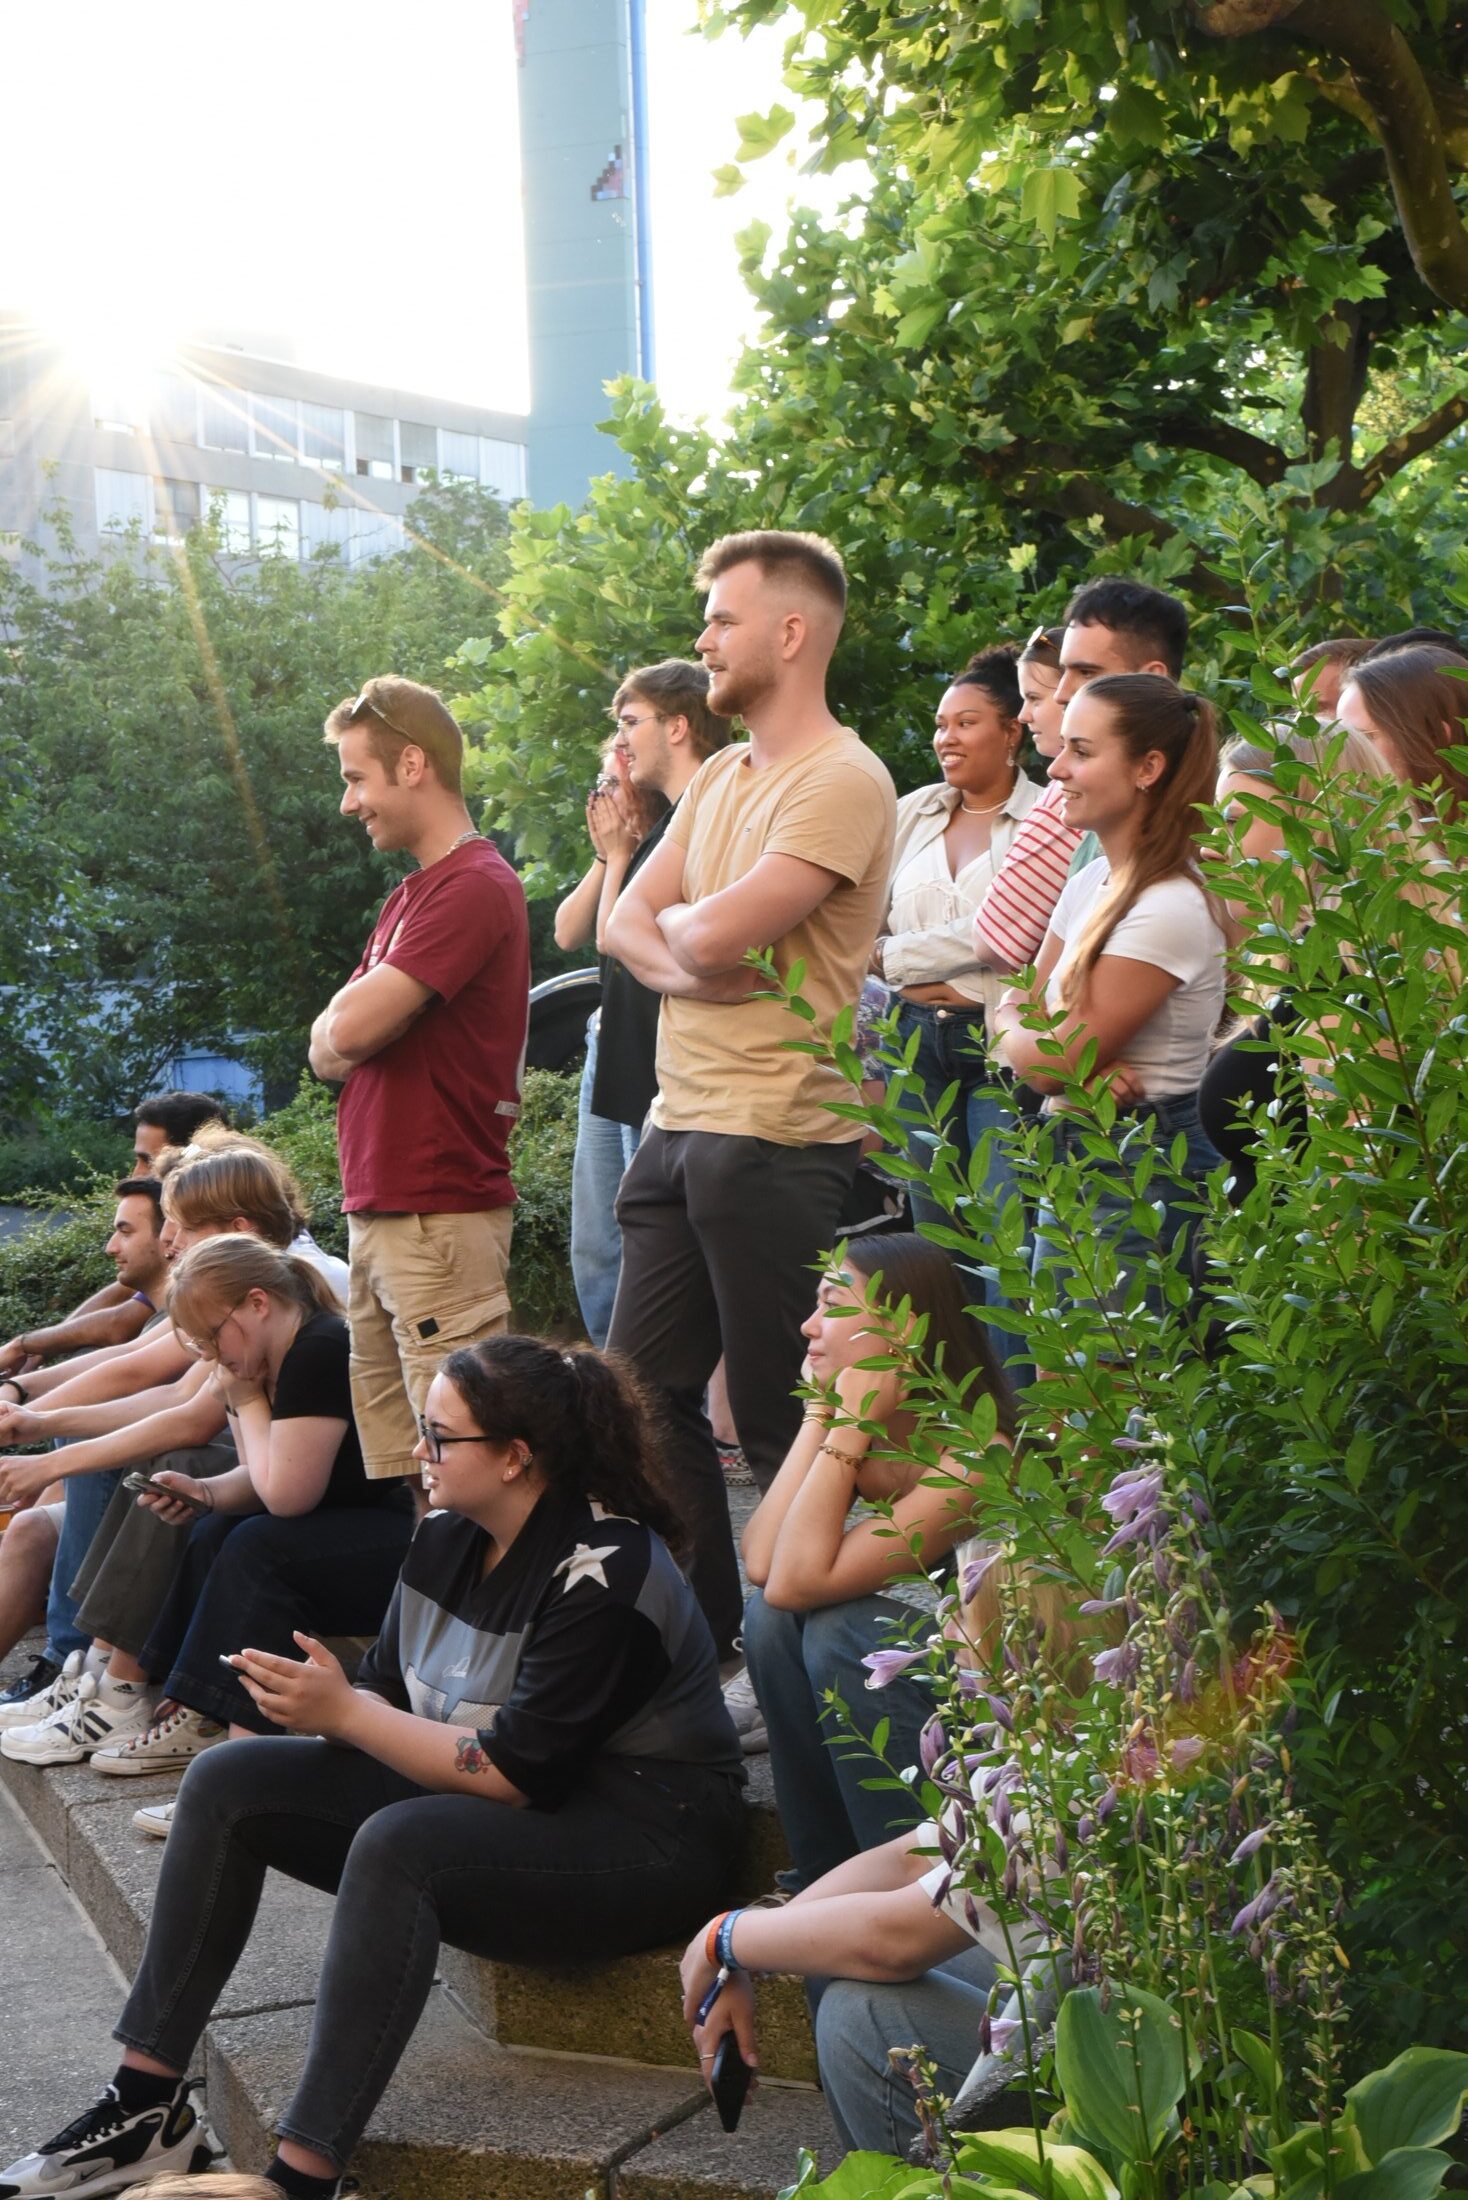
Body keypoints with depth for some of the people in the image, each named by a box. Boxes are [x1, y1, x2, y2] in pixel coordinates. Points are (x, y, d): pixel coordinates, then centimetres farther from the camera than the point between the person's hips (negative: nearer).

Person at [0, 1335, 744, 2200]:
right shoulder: (449, 1537, 2)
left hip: (642, 1832, -9)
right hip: (500, 1798, 9)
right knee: (229, 1782, -2)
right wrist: (317, 1702, -15)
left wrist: (345, 1713, -22)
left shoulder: (602, 1573, -23)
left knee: (396, 1845, -36)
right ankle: (147, 2101, 1)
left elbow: (518, 1775, -24)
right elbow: (391, 1698, 7)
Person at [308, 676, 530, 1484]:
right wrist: (346, 1034, -4)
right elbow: (326, 1048, 17)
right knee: (387, 1464, 9)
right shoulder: (409, 895, 21)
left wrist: (346, 1025, 4)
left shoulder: (476, 887, -11)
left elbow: (348, 1030, -17)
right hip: (378, 1209, 9)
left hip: (439, 1215, -9)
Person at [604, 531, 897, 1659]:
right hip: (678, 1129, 9)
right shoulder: (722, 775, 17)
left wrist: (679, 919, 2)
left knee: (779, 1420, 0)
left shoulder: (843, 782, -12)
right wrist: (689, 965, -10)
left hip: (777, 1139, -9)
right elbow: (625, 922, 12)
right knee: (645, 1393, 12)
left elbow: (715, 934, -21)